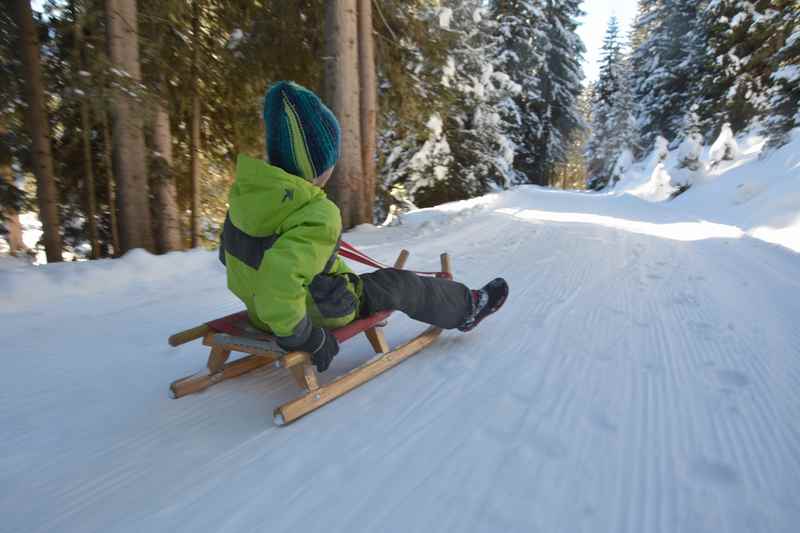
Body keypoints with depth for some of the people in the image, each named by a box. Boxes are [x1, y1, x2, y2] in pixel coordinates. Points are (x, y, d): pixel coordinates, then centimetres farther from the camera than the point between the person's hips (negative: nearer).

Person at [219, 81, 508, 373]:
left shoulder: (245, 190, -8)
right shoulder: (318, 215, -35)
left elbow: (229, 255, 6)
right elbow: (278, 280, -47)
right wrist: (304, 337, -30)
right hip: (320, 314, -7)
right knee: (400, 284, 9)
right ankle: (466, 307, 32)